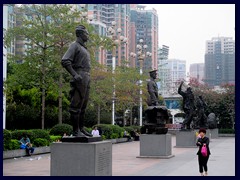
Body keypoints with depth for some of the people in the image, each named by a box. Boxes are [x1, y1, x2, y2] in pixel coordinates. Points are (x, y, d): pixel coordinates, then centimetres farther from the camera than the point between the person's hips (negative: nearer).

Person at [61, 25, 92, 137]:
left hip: (86, 79, 9)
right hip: (79, 79, -9)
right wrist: (75, 75, -22)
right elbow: (65, 61, -16)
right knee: (76, 106, -9)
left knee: (83, 106, 10)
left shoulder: (84, 48, 24)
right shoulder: (74, 46, -4)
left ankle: (81, 129, 14)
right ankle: (76, 131, -8)